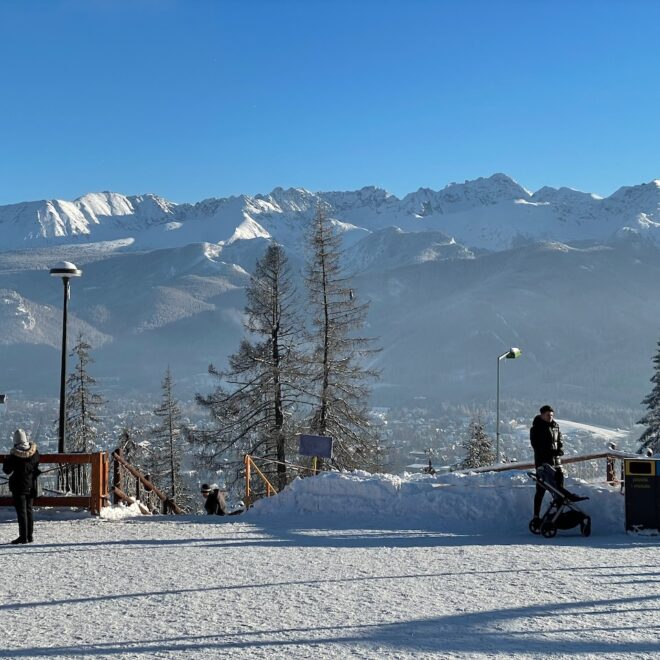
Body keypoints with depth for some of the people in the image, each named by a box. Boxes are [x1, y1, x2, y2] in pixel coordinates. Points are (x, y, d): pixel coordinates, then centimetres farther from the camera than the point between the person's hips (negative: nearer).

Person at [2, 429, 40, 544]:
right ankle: (30, 535, 19)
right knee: (29, 510, 15)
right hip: (31, 486, 5)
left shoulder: (14, 455, -19)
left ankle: (23, 536, -3)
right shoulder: (34, 452, -5)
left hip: (19, 487, -5)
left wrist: (7, 460, 5)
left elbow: (6, 470, -8)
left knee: (21, 511, -2)